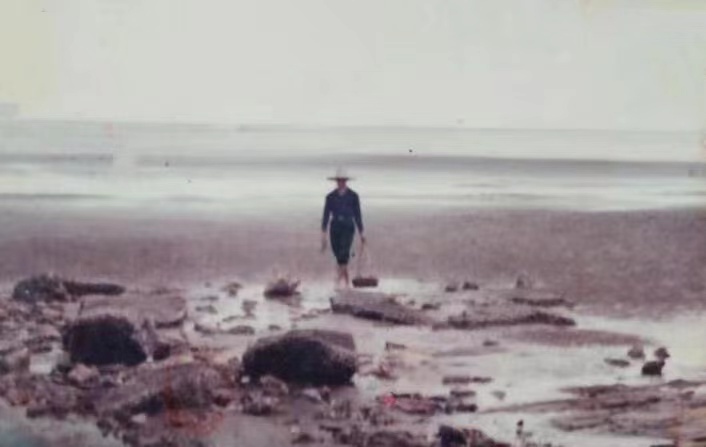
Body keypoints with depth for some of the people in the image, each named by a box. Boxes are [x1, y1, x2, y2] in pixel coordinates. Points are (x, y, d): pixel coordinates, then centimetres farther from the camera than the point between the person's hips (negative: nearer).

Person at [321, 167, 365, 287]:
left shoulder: (353, 196, 2)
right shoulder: (330, 197, 5)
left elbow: (357, 214, 5)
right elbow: (326, 215, 3)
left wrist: (361, 233, 5)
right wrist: (323, 234, -5)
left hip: (348, 228, -2)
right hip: (335, 228, 2)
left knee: (344, 254, -21)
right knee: (339, 256, 5)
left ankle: (338, 281, -24)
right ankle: (346, 282, 20)